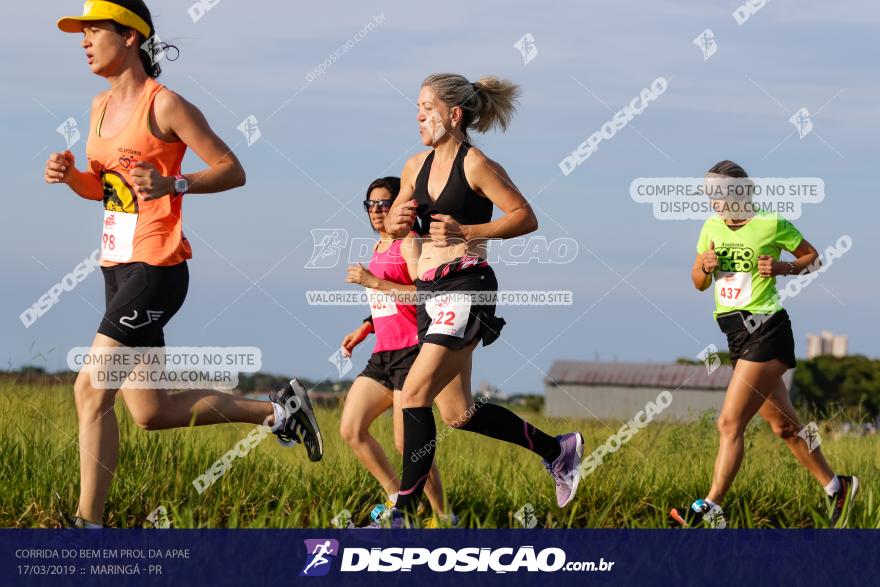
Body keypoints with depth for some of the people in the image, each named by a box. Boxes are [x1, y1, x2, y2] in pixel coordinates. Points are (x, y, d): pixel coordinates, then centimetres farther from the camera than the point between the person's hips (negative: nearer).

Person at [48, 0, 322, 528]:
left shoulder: (165, 105, -10)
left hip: (156, 267, -9)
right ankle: (278, 410, 25)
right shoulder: (102, 106, 14)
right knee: (152, 412, 10)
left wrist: (172, 184, -24)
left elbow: (232, 170, -8)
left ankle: (89, 524, -10)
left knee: (91, 389, -15)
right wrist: (69, 175, 2)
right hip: (117, 266, 9)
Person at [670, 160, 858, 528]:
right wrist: (705, 267, -5)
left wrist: (783, 268, -15)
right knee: (784, 425, 15)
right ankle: (836, 488, 29)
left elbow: (813, 259, 3)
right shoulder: (712, 227, 10)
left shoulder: (772, 225, -8)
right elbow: (699, 284, 17)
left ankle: (710, 510, -16)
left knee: (730, 423, -14)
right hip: (736, 333, 8)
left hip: (765, 331, -8)